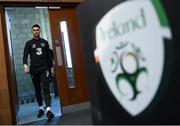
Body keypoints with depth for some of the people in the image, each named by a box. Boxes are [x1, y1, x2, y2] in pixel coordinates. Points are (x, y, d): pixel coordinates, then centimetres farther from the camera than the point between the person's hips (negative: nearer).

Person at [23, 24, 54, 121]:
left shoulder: (45, 42, 12)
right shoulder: (29, 43, 7)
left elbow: (49, 55, 13)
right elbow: (25, 55, -6)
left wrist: (51, 67, 9)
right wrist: (25, 64, -25)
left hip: (44, 69, 0)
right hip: (34, 70, 1)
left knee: (46, 88, -12)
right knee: (37, 90, 9)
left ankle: (48, 110, -19)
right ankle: (41, 108, 23)